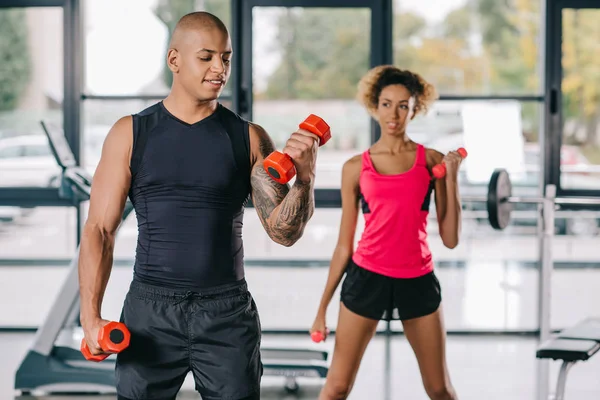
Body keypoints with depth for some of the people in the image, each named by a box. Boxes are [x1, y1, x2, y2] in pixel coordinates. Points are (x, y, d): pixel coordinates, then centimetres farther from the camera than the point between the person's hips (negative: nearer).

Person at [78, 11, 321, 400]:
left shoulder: (249, 138, 2)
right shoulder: (130, 134, 1)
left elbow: (284, 232, -1)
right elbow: (100, 229, 1)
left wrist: (304, 179, -20)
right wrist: (91, 317, -8)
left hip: (227, 313, 1)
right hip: (151, 309, 0)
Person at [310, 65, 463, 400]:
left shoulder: (431, 161, 3)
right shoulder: (356, 167, 3)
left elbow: (451, 239, 0)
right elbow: (344, 244, 8)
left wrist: (451, 177, -7)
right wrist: (322, 307, 8)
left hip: (418, 282, 1)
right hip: (367, 278, 0)